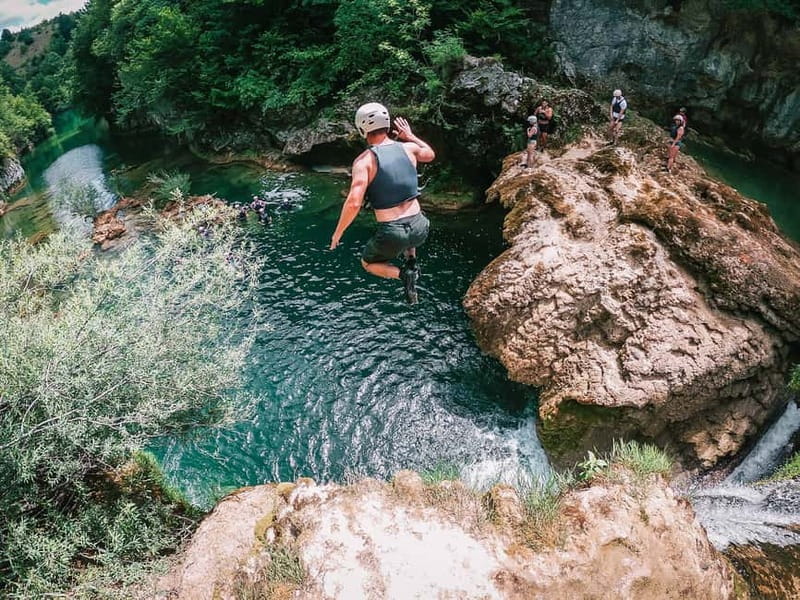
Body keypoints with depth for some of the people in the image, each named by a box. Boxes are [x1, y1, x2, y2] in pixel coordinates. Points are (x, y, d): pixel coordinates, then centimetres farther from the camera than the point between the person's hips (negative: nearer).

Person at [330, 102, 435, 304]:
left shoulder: (364, 160, -10)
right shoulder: (408, 148, 3)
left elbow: (353, 203, -19)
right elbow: (430, 154, 27)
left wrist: (338, 232, -6)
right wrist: (410, 136, 36)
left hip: (392, 235, -5)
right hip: (420, 229, 5)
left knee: (368, 263, 27)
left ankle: (403, 274, -1)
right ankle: (412, 263, 22)